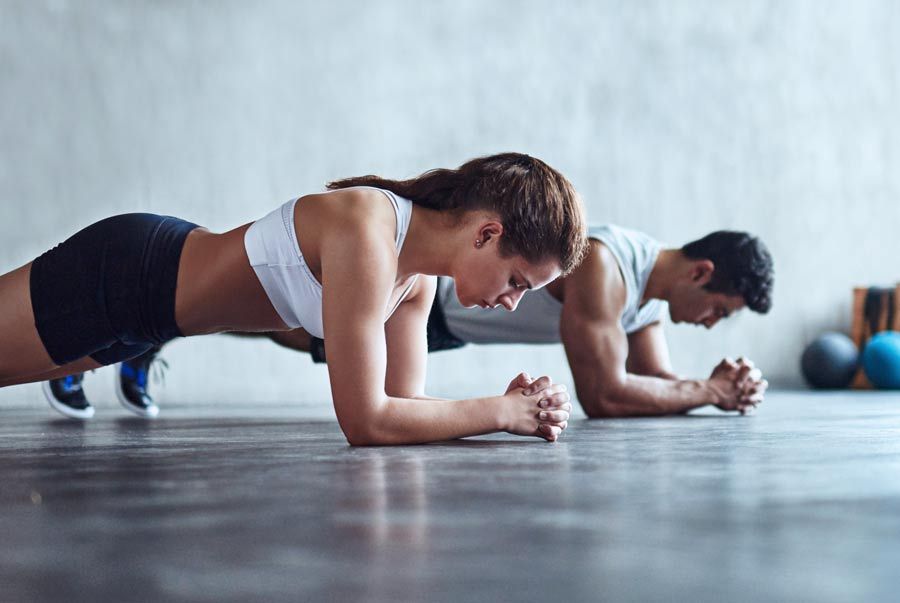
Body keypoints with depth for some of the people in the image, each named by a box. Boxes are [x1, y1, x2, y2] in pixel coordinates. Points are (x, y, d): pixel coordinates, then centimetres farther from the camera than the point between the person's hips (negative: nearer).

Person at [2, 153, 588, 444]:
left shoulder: (418, 278, -7)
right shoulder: (365, 237, -35)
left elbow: (404, 400, -2)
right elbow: (365, 421, -35)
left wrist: (513, 407, -16)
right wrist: (500, 412, -27)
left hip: (163, 267, 8)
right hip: (116, 274, -8)